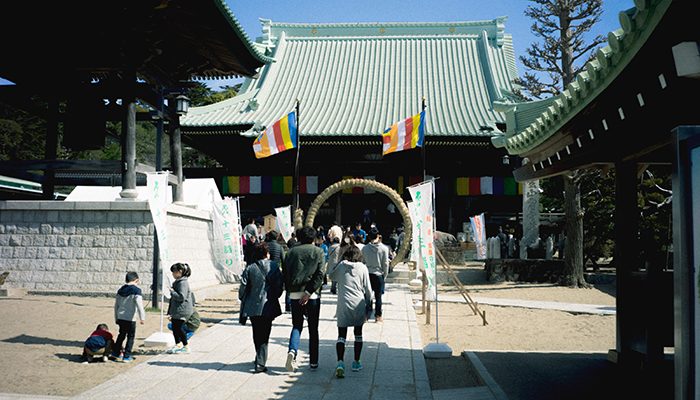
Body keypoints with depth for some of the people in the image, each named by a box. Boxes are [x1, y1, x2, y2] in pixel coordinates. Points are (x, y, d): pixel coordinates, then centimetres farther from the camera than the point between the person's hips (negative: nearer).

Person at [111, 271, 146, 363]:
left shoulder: (120, 290, 12)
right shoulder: (136, 290, -9)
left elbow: (116, 305, 17)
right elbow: (139, 305, -17)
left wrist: (116, 318, 25)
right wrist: (142, 317, -16)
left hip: (120, 317, 6)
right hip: (130, 318, -6)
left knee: (121, 335, 21)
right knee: (131, 337, 4)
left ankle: (115, 353, 27)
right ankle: (127, 356, 5)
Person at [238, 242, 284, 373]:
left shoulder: (250, 268, -3)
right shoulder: (274, 266, -5)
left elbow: (243, 288, -4)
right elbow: (279, 286, -7)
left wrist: (243, 300, 14)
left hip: (253, 307, 2)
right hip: (269, 306, -1)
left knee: (257, 334, 19)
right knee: (264, 335, 4)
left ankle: (260, 359, 32)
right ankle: (260, 363, -4)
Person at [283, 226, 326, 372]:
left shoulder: (291, 252, 8)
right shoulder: (318, 252, 1)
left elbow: (285, 273, 6)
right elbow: (320, 274, -11)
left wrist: (289, 290, 13)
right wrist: (309, 292, -13)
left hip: (295, 294, 2)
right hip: (313, 294, -1)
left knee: (297, 325, 13)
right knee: (313, 328, 10)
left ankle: (292, 350, -13)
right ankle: (313, 361, 13)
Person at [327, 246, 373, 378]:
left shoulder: (340, 266, -1)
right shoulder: (362, 268, -1)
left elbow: (331, 275, 19)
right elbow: (368, 289, 2)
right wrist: (369, 305, 13)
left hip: (343, 305, -1)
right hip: (359, 304, 1)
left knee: (341, 335, 2)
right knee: (358, 334, 17)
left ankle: (340, 362, -16)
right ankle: (356, 362, 24)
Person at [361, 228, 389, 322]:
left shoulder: (365, 248, -4)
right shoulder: (383, 248, -8)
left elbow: (362, 261, 2)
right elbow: (385, 263, -5)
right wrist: (385, 275, 7)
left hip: (367, 274, 1)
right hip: (378, 274, -1)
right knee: (378, 296, 7)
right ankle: (378, 315, 12)